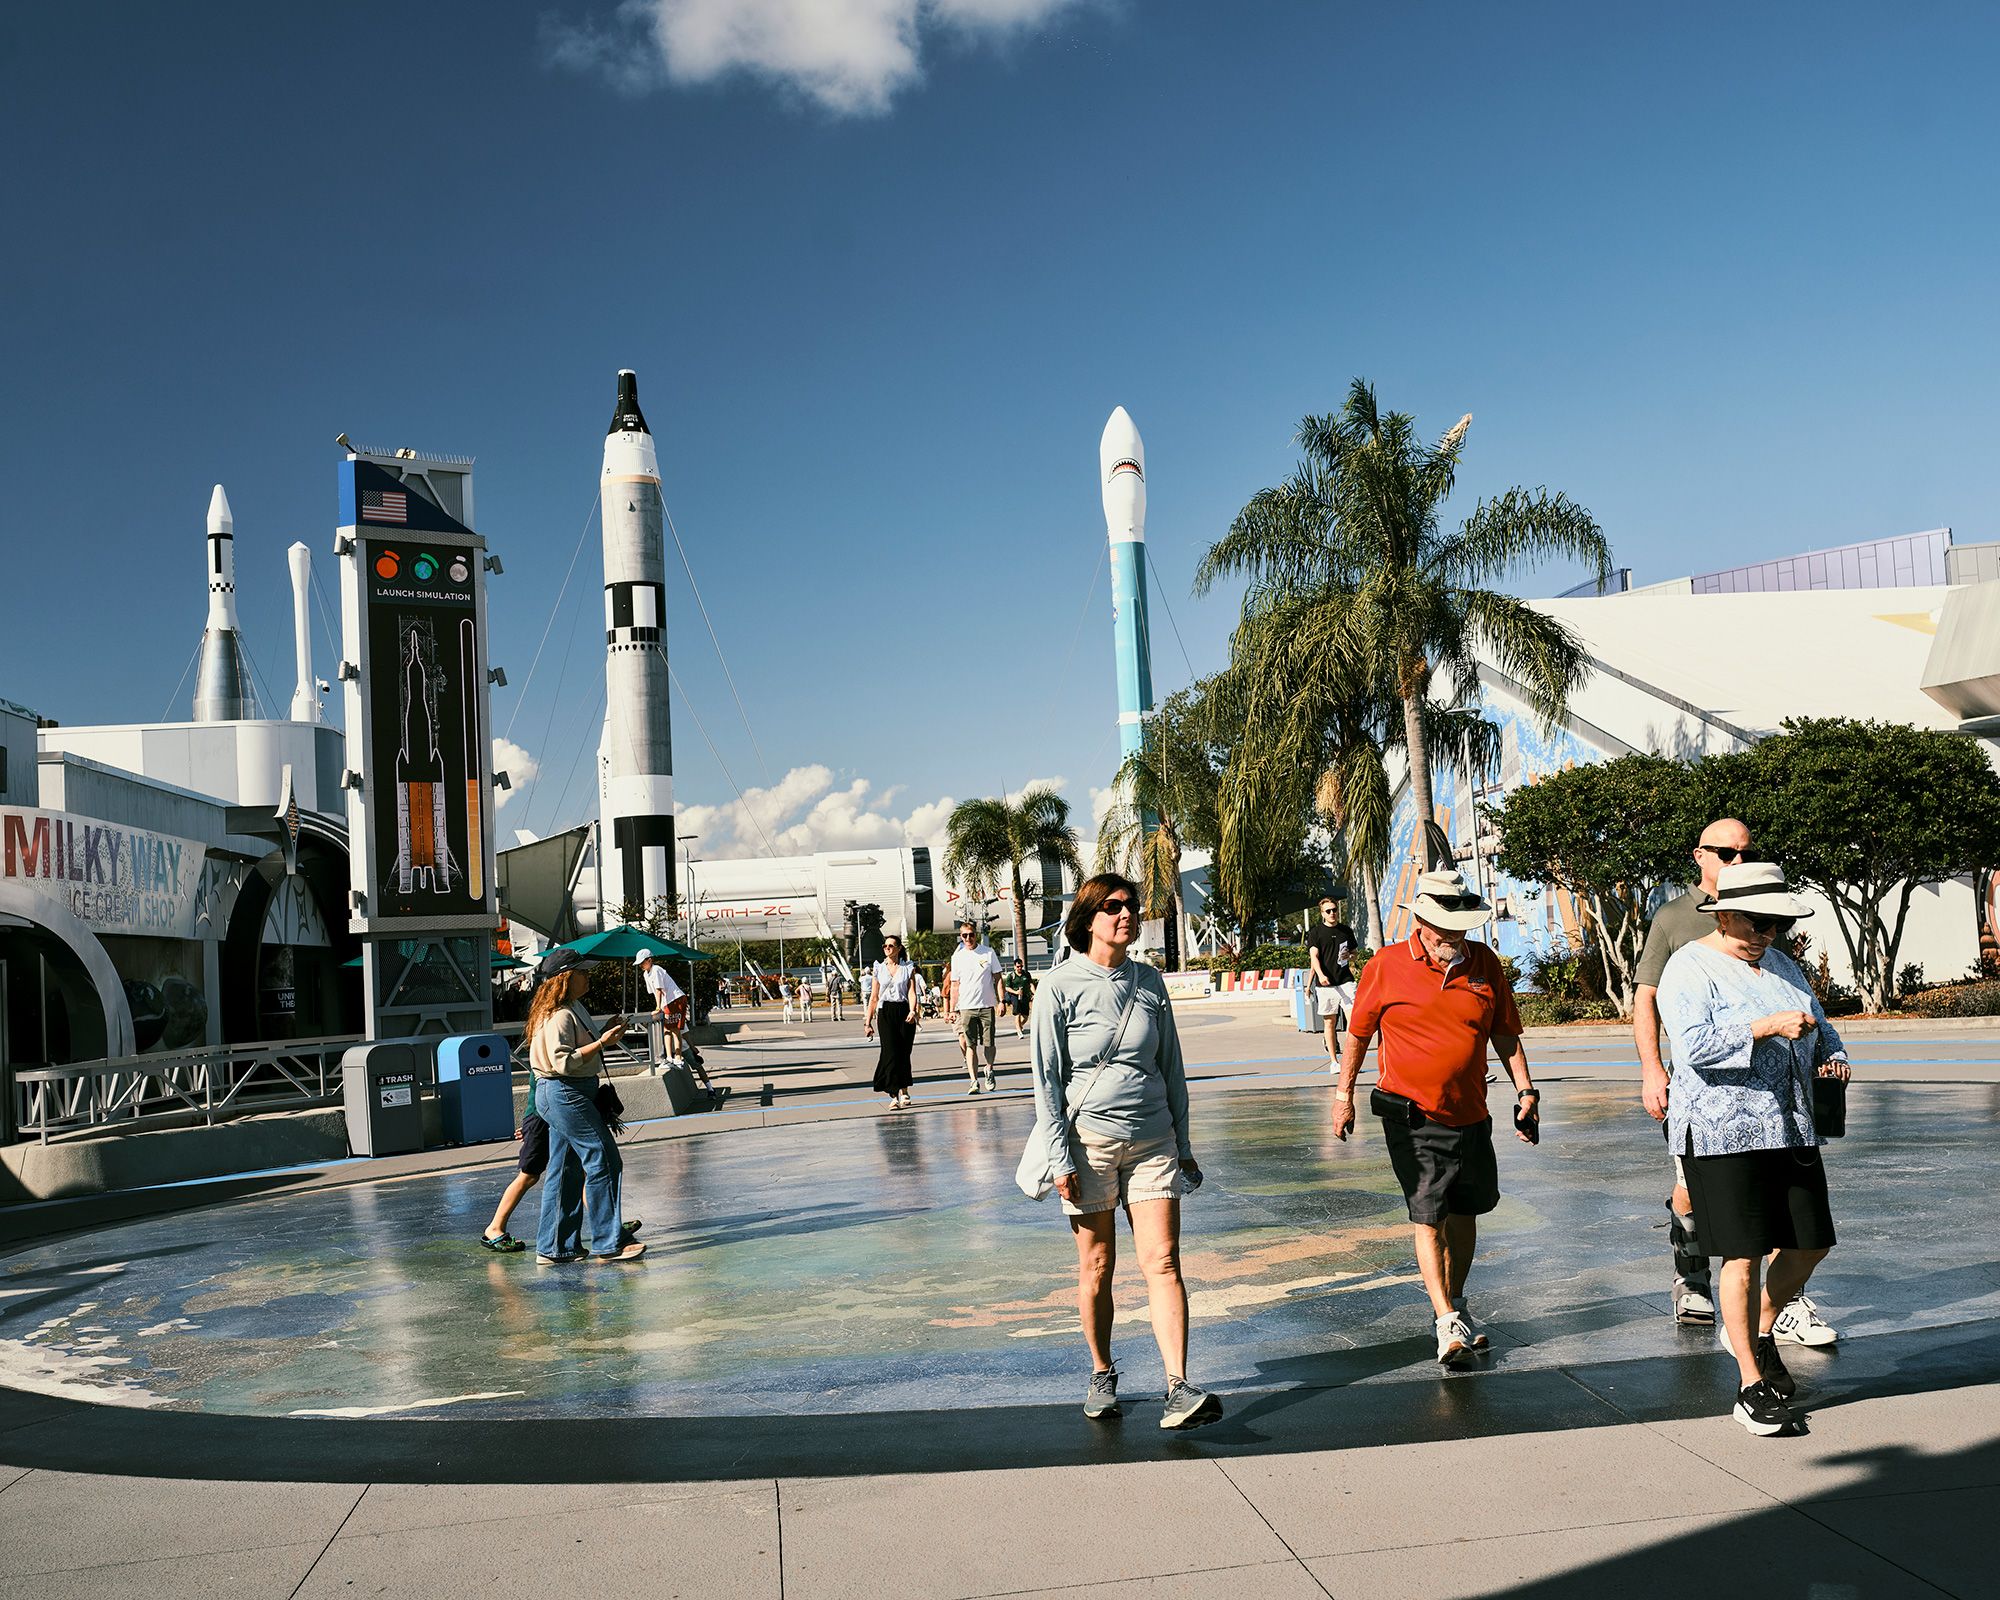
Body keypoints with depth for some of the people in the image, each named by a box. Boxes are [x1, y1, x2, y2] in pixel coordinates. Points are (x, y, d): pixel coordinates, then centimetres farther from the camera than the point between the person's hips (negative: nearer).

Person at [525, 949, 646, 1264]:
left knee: (567, 1171, 12)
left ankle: (554, 1248, 17)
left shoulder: (573, 1009, 16)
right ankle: (609, 1244, -5)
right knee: (603, 1161, -8)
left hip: (567, 1096, 11)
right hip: (565, 1094, -11)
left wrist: (605, 1034, 11)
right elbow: (563, 1062, -23)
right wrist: (602, 1042, -23)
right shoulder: (559, 1015, -17)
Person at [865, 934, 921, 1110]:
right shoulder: (879, 969, 11)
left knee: (904, 1053, 2)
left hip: (904, 1011, 0)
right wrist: (868, 1022, 10)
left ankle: (904, 1091, 23)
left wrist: (912, 1011, -20)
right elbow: (874, 998, 13)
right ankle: (894, 1096, -16)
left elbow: (912, 991, -2)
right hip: (885, 1012, 0)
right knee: (890, 1052, -13)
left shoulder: (908, 968, 8)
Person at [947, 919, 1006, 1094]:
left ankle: (989, 1070, 28)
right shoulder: (957, 957, 5)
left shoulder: (988, 952, 3)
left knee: (989, 1043, 2)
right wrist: (952, 1010, 5)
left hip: (987, 1006, 0)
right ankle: (974, 1081, -4)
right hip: (966, 1007, 0)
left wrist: (1001, 1001, -1)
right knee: (969, 1045, -5)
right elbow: (954, 986, 9)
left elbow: (997, 978, 7)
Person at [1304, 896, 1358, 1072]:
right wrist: (1320, 975, -26)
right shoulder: (1316, 933, 2)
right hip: (1325, 983, -2)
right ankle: (1333, 1061, 10)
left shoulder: (1346, 930, 12)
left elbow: (1355, 953, 23)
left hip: (1345, 980, 2)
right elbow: (1314, 957, -9)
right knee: (1330, 1022, 3)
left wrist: (1349, 956, -2)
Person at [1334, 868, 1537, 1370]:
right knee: (1429, 1216, -8)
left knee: (1465, 1212, 14)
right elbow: (1358, 1032, 3)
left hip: (1470, 1113, 4)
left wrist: (1525, 1090, 5)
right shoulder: (1386, 966, -7)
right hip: (1412, 1115, -4)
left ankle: (1455, 1305, 32)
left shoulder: (1484, 962, 3)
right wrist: (1344, 1094, 5)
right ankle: (1448, 1325, -7)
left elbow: (1505, 1035, 11)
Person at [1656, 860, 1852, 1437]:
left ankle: (1760, 1331, 35)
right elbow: (1694, 1045, -23)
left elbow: (1819, 1026, 25)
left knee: (1811, 1243, 9)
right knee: (1745, 1255, -4)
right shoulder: (1690, 969, -10)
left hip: (1791, 1130, 8)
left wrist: (1832, 1057, 4)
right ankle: (1751, 1388, 7)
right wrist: (1768, 1027, -26)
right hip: (1723, 1133, -7)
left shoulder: (1780, 964, 15)